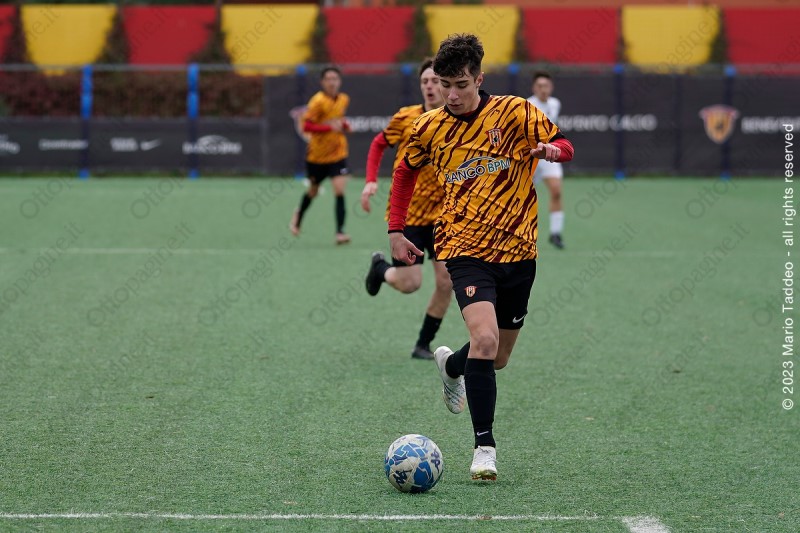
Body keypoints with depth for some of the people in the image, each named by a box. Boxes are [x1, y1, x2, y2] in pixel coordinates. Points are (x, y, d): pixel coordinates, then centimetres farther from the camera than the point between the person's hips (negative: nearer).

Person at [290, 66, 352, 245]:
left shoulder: (344, 99, 0)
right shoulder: (318, 101, -18)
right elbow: (306, 126, -22)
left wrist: (344, 125, -1)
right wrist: (330, 127, -30)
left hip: (338, 153, 2)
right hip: (317, 154, -2)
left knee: (340, 190, -16)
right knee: (313, 191, 18)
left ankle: (340, 231, -15)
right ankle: (298, 216, 49)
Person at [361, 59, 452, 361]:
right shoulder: (405, 118, -7)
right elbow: (378, 144, 9)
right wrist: (371, 181, -3)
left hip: (441, 214, 2)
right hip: (406, 213, -2)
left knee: (446, 283, -5)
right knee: (409, 284, -6)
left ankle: (424, 344, 13)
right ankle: (380, 267, 30)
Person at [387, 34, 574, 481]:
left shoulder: (515, 113, -5)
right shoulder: (430, 128, 1)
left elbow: (565, 145, -1)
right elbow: (406, 171, 18)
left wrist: (553, 149, -25)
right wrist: (396, 230, 12)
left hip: (517, 251, 1)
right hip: (466, 250, -1)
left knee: (498, 359, 13)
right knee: (485, 340, -24)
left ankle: (451, 365, 48)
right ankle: (484, 446, -15)